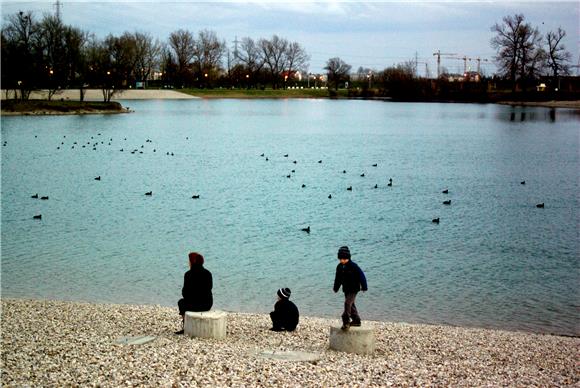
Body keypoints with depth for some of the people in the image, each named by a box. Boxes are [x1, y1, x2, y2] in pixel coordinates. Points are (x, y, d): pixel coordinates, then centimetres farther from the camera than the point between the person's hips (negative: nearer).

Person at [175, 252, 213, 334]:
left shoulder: (188, 274, -12)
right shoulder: (208, 273, 2)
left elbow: (185, 291, -6)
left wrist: (186, 297, 17)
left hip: (194, 305, -5)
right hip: (208, 305, 5)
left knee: (181, 302, 30)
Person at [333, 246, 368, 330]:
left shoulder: (353, 266, -18)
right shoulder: (339, 267, 3)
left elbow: (361, 275, -15)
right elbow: (338, 278, 17)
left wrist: (364, 287, -13)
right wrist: (336, 288, 23)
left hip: (353, 289, -8)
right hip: (346, 289, 8)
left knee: (347, 303, -18)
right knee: (351, 304, 14)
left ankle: (346, 322, -16)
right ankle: (356, 320, 25)